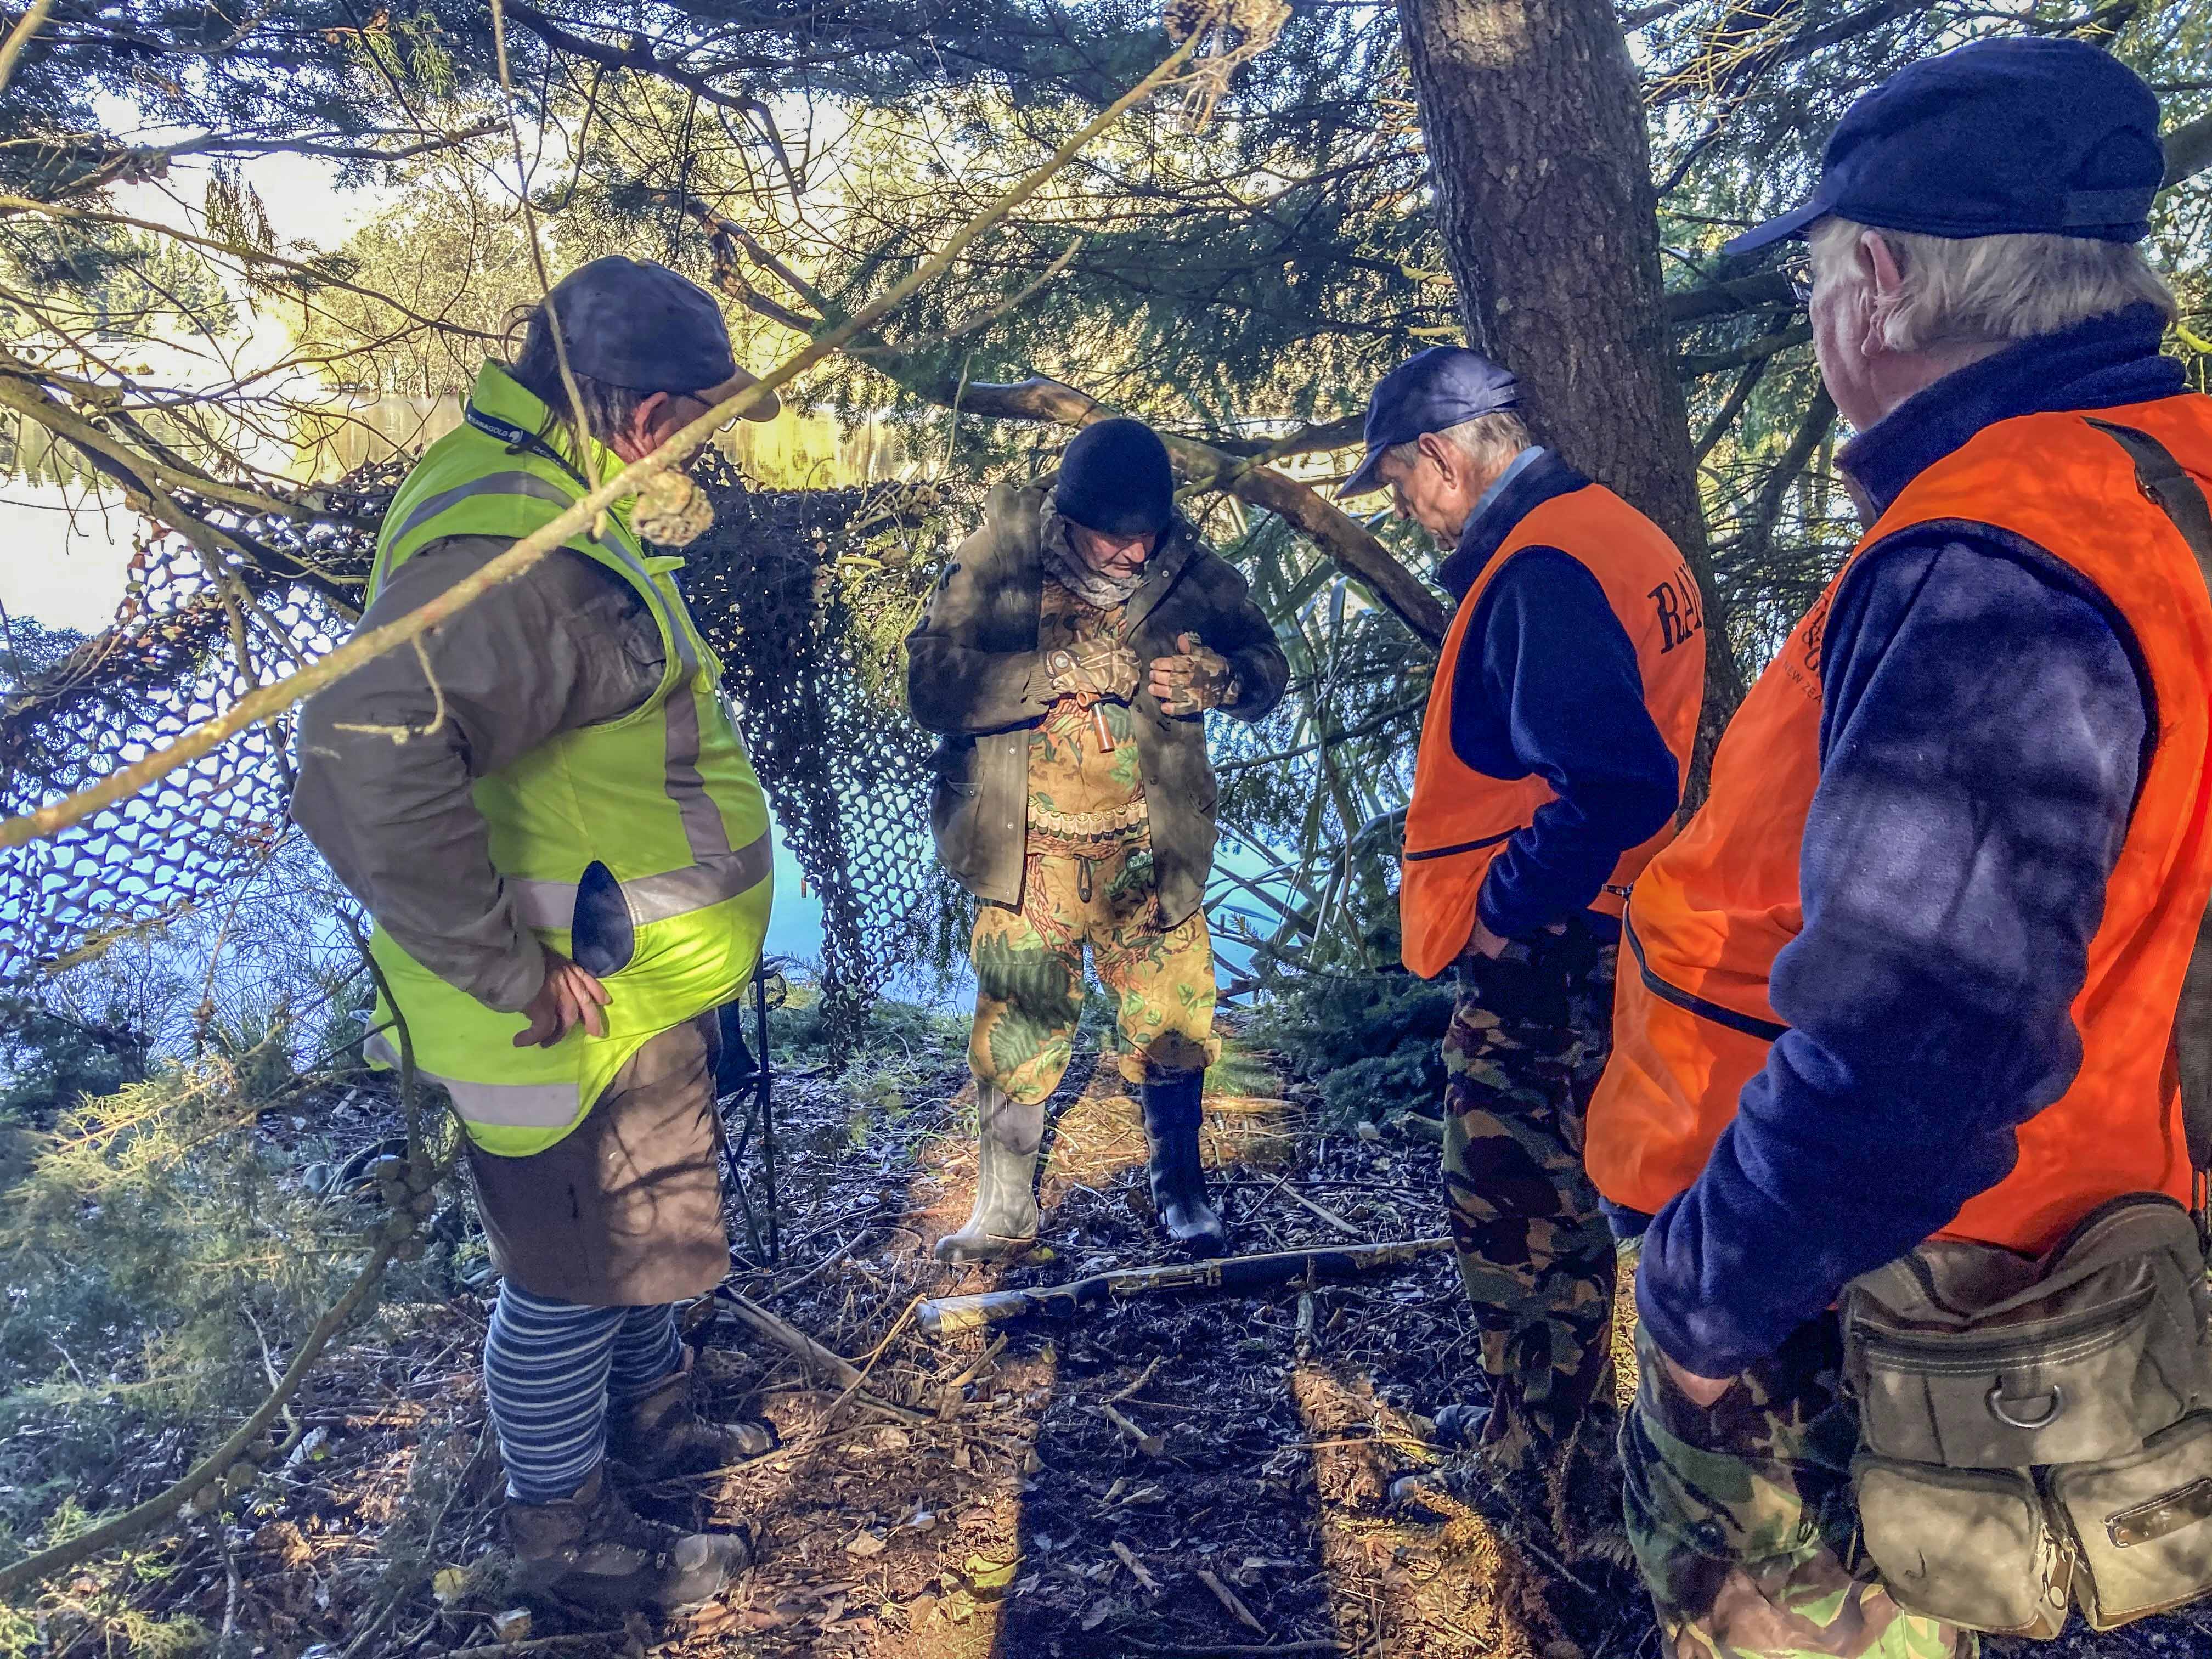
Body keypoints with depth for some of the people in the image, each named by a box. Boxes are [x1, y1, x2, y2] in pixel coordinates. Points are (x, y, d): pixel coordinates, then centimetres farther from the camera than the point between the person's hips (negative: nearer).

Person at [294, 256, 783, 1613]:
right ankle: (568, 1531, 35)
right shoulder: (512, 554, -29)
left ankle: (652, 1413, 52)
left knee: (658, 1217, 28)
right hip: (578, 1018, -10)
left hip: (644, 985, 10)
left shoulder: (536, 497, 6)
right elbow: (367, 768, -41)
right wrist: (513, 973, -31)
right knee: (580, 1274, 11)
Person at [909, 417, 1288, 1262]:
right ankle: (1004, 1212, 25)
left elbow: (1268, 669, 6)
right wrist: (1063, 672, -25)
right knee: (1015, 1033, 4)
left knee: (1172, 1026, 8)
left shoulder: (1190, 571, -2)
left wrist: (1220, 677, -18)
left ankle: (1180, 1190, 33)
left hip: (1150, 850, 2)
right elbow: (932, 683, -17)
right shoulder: (997, 563, -8)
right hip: (1029, 852, -1)